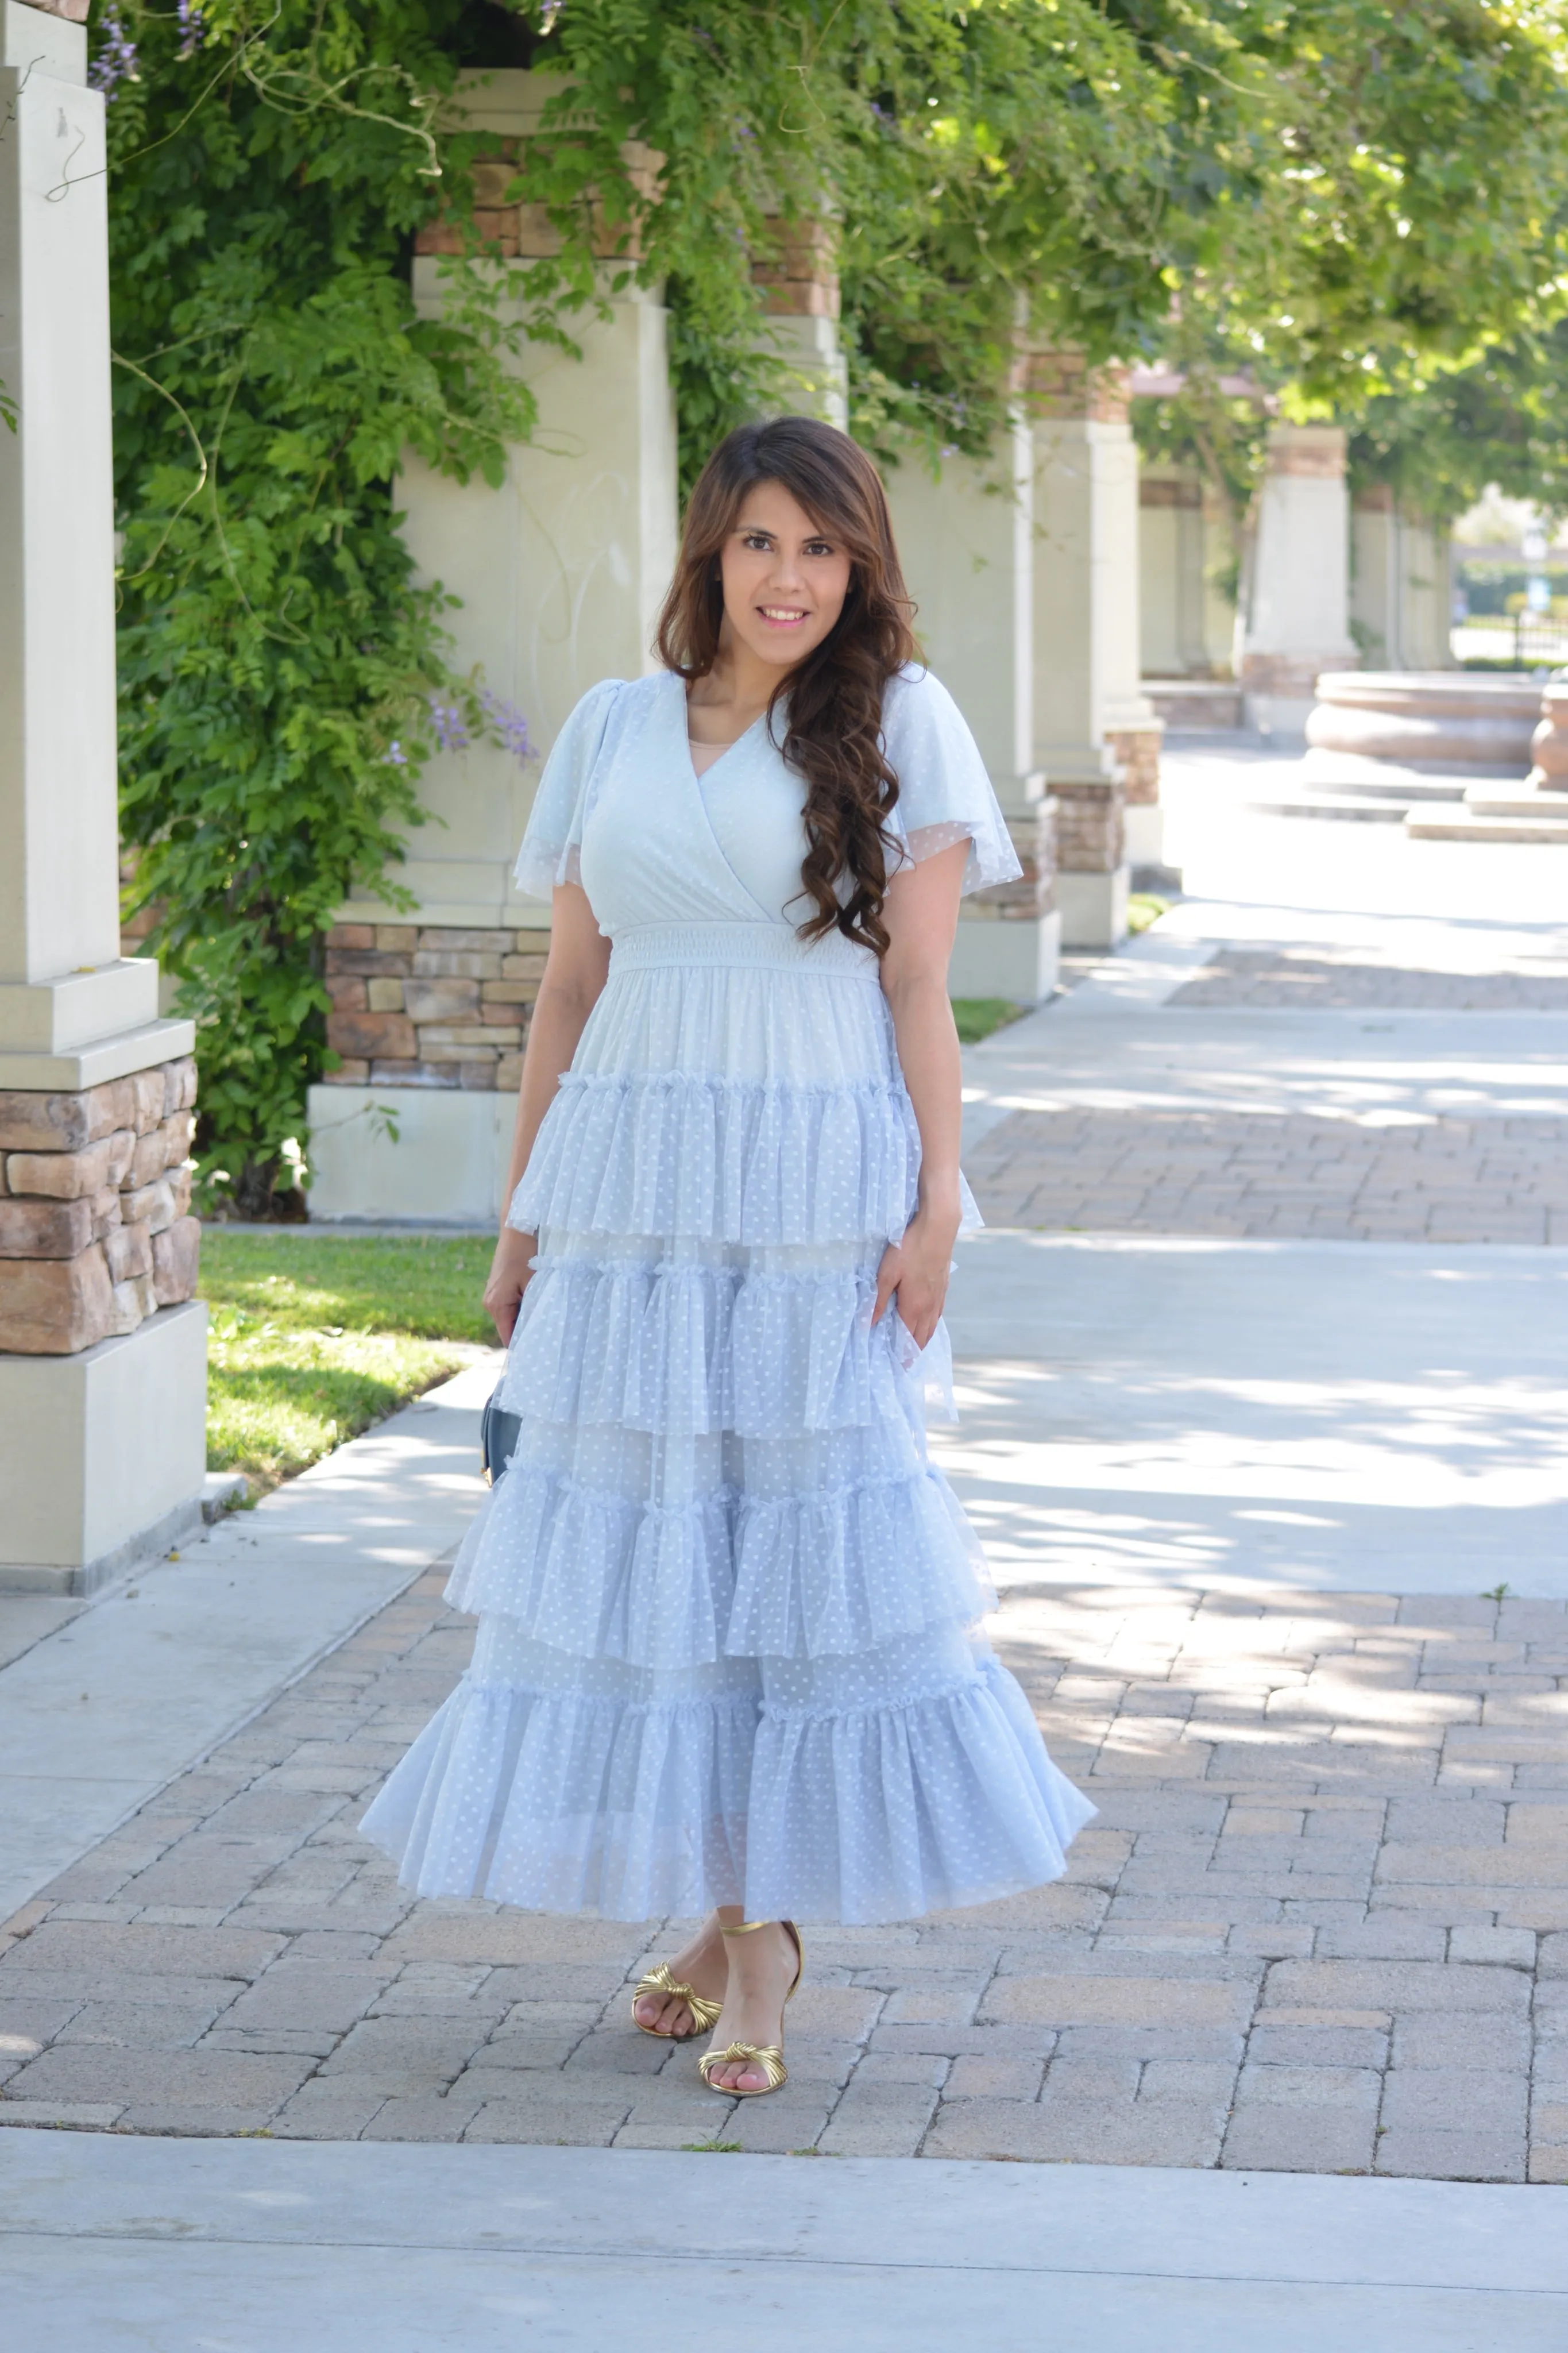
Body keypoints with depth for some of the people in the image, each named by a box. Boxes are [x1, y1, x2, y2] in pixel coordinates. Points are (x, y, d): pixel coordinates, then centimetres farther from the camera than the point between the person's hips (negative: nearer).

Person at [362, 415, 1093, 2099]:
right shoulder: (612, 729, 12)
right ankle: (720, 1906, 16)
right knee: (633, 1530, 2)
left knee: (809, 1523, -4)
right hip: (631, 1193, 3)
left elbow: (918, 984, -1)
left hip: (818, 1193, -3)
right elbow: (570, 984, 13)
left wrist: (937, 1201, -9)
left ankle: (762, 1925, 5)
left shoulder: (897, 722, 3)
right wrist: (523, 1214, 11)